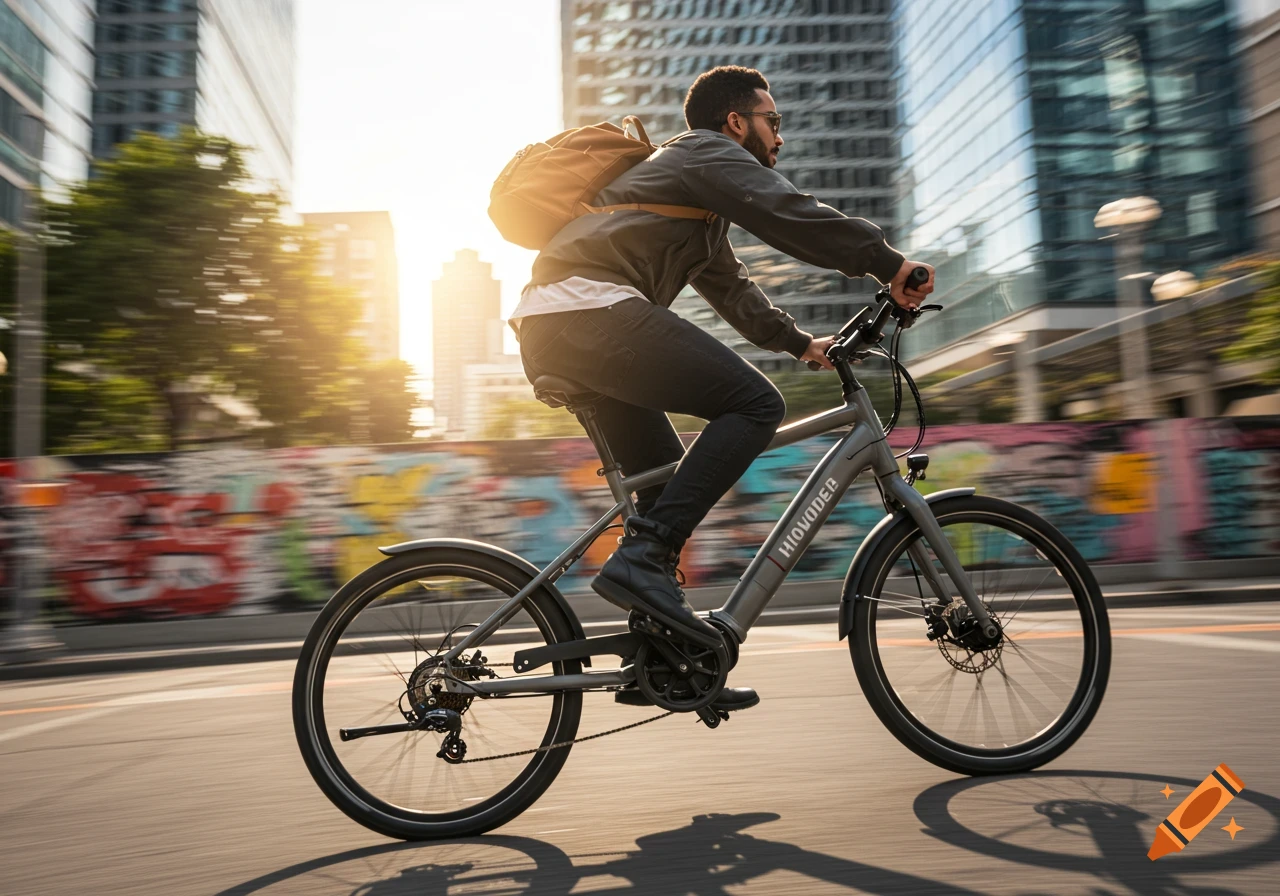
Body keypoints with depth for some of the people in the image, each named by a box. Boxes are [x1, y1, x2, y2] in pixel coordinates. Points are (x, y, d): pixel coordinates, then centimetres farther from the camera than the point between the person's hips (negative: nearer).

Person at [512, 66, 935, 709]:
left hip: (546, 336, 10)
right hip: (593, 310, -10)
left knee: (666, 470, 12)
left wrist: (800, 342, 40)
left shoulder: (677, 170, 36)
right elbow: (792, 217, -9)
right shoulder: (711, 154, 6)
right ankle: (642, 557, -20)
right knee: (755, 404, -13)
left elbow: (729, 286, 40)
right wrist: (889, 262, -4)